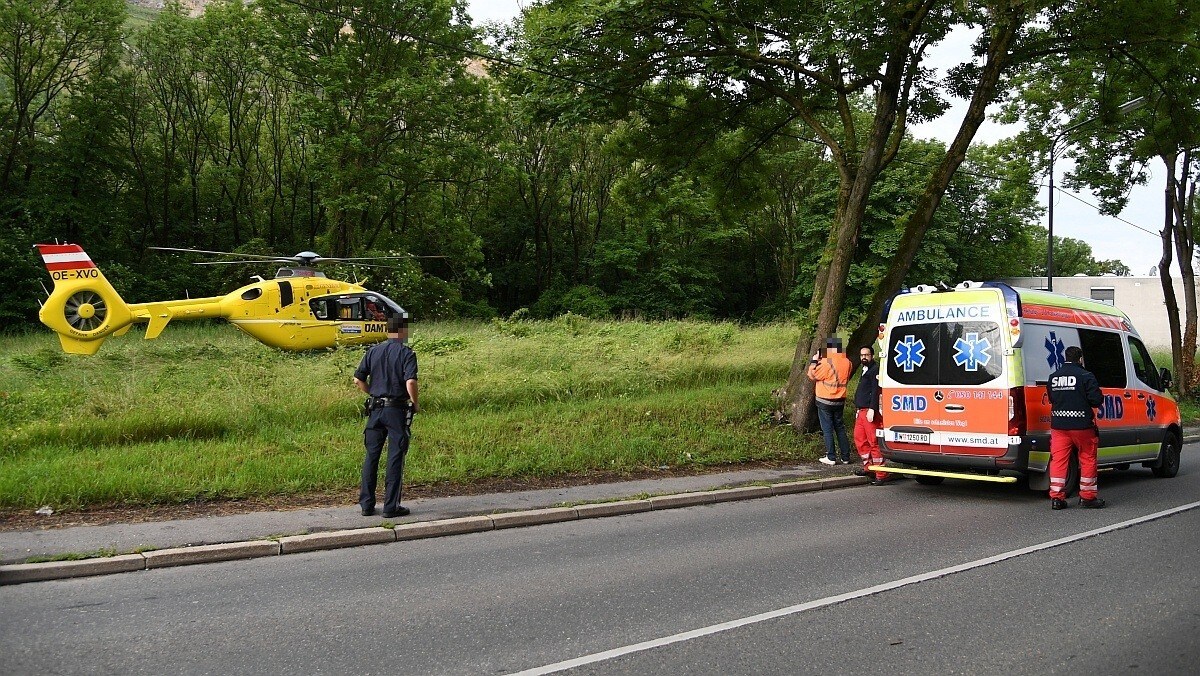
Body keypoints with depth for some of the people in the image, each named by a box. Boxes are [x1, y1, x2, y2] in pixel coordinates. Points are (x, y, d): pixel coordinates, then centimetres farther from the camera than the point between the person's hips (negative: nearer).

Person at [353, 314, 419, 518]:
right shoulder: (406, 353, -9)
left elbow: (358, 379, 6)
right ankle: (391, 506, 4)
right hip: (397, 409, -5)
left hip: (375, 409, 5)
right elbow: (410, 382, -22)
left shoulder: (373, 351, 7)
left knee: (371, 455, 11)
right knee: (395, 457, 2)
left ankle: (366, 504, 15)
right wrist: (415, 403, -7)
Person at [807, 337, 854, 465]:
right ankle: (845, 457, 17)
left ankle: (831, 457, 3)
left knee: (827, 429, 2)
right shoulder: (847, 362, 1)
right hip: (840, 401, 6)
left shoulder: (827, 362, -20)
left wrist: (814, 361, 2)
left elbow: (812, 375, -12)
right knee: (840, 428, 15)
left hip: (825, 401, -6)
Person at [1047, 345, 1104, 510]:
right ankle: (1087, 496, 14)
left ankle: (1056, 497, 2)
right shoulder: (1085, 376, -10)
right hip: (1081, 425, -4)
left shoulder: (1053, 377, 8)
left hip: (1058, 424, 4)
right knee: (1088, 459, 10)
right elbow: (1097, 400, -11)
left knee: (1058, 460, 5)